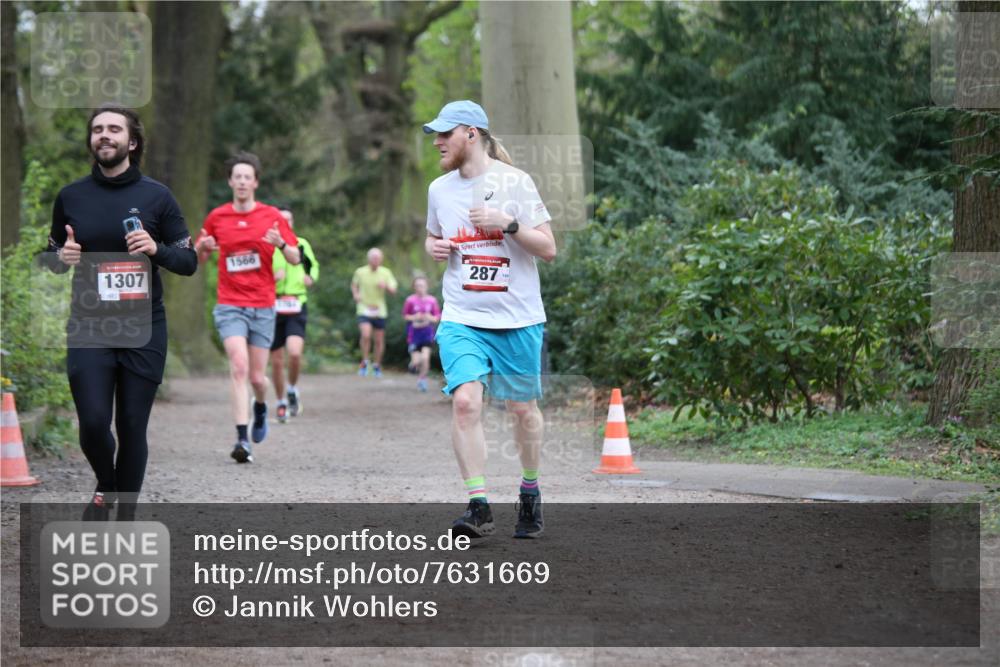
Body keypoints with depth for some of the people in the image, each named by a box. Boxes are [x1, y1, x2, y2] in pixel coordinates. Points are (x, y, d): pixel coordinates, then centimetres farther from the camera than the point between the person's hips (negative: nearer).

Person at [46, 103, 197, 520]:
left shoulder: (156, 196, 1)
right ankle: (106, 486, 22)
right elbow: (52, 257, 16)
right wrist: (62, 257, -7)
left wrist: (156, 249, -17)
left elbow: (189, 262, 3)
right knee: (93, 423, -10)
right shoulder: (71, 197, 5)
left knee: (132, 427, 2)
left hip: (143, 330, 0)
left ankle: (126, 515, 18)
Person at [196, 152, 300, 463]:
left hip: (263, 306, 1)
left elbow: (295, 259, 4)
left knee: (257, 377, 4)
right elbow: (199, 258, 16)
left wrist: (281, 244, -18)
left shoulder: (272, 216, 2)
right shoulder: (217, 217, 4)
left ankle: (260, 407, 41)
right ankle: (242, 439, -20)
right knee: (239, 367, -19)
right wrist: (203, 247, -8)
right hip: (230, 306, -1)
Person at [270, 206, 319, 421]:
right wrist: (271, 277, -18)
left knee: (295, 352, -22)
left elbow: (314, 265, 25)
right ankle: (281, 402, 24)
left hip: (296, 308, 1)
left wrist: (311, 277, 4)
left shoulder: (302, 244, 9)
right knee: (276, 361, 5)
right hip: (273, 308, -1)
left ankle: (293, 391, 5)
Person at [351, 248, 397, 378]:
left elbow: (393, 290, -1)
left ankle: (377, 365, 26)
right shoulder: (360, 272, 0)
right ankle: (364, 362, -5)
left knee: (379, 340, 6)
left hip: (380, 311, 2)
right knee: (366, 335, -22)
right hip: (364, 310, -2)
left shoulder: (386, 273, 1)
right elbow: (354, 285, 18)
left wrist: (386, 286, -23)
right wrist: (356, 294, -2)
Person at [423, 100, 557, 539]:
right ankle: (479, 507, -15)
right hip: (461, 318, 2)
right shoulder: (439, 189, 7)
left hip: (517, 318, -2)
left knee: (522, 408, 7)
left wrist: (508, 223, -20)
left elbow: (548, 249, -6)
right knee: (465, 401, -16)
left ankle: (530, 492, 31)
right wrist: (434, 247, 2)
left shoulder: (514, 181, -6)